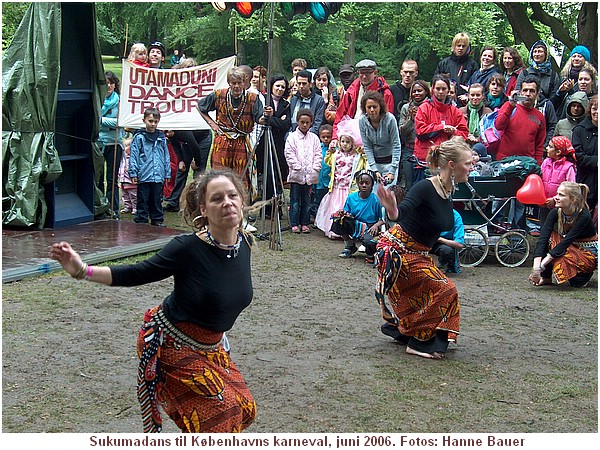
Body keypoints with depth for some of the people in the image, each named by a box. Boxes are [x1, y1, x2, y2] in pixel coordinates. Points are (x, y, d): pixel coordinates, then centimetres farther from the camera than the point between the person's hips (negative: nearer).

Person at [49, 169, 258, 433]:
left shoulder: (244, 243, -7)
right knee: (224, 410, -9)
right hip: (172, 345, -7)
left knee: (244, 409, 12)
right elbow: (137, 274, -18)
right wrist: (82, 271, -28)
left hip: (210, 346, 7)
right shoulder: (187, 248, -25)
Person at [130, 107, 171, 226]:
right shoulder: (139, 137, -3)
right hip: (144, 176, -4)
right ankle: (141, 221, 9)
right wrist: (133, 173, -10)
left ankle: (157, 220, 22)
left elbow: (166, 157, 15)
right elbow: (133, 156, -5)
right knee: (143, 200, 3)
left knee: (157, 200, 13)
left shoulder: (162, 138, 10)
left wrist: (167, 173, 12)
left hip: (158, 176, 4)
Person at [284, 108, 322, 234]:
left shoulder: (314, 138, 11)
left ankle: (304, 223, 15)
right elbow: (289, 154, -5)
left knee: (307, 200, 8)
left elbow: (318, 155, 9)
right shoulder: (292, 137, 1)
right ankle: (294, 224, 6)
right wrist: (298, 167, -12)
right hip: (296, 174, -3)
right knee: (295, 200, 1)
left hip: (310, 175, 3)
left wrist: (315, 168, -3)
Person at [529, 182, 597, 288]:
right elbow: (542, 239, -28)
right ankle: (546, 277, -12)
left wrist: (542, 265, -41)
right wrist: (536, 267, -42)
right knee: (549, 237, -23)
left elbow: (565, 242, -35)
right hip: (571, 247, 4)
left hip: (588, 252, -4)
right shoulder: (555, 213, -17)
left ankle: (585, 274, 3)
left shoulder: (584, 216, -29)